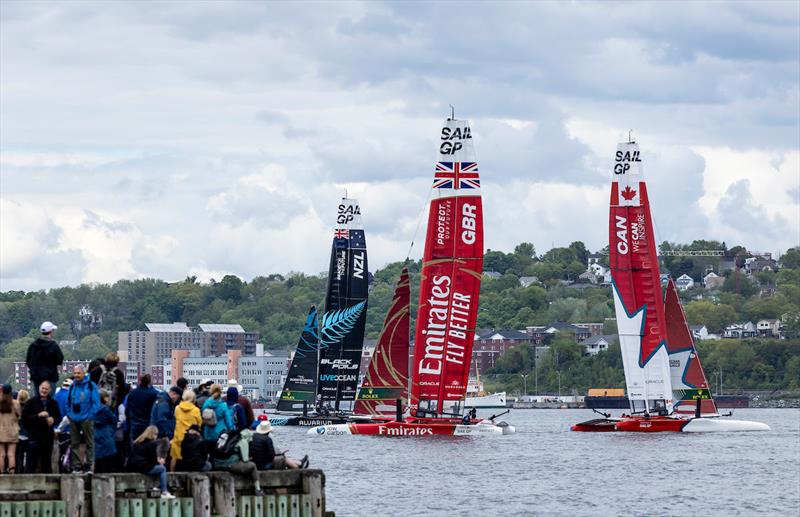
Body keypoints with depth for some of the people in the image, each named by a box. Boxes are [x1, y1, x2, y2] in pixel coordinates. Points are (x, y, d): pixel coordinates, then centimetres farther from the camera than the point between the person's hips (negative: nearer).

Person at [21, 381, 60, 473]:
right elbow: (24, 417, -7)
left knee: (47, 462, 10)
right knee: (31, 462, -7)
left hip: (48, 435, 4)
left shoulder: (53, 403, 13)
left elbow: (59, 417, 17)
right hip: (34, 435, -4)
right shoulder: (31, 402, 0)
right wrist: (38, 415, -18)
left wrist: (53, 420, -6)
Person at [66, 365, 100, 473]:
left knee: (89, 443, 0)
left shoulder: (91, 386, -3)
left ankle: (88, 465, 4)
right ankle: (76, 466, 10)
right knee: (74, 444, 6)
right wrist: (69, 414, 8)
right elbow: (68, 402, 19)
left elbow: (96, 403, -6)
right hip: (74, 419, 5)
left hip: (86, 419, -5)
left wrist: (91, 415, -13)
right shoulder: (72, 386, 13)